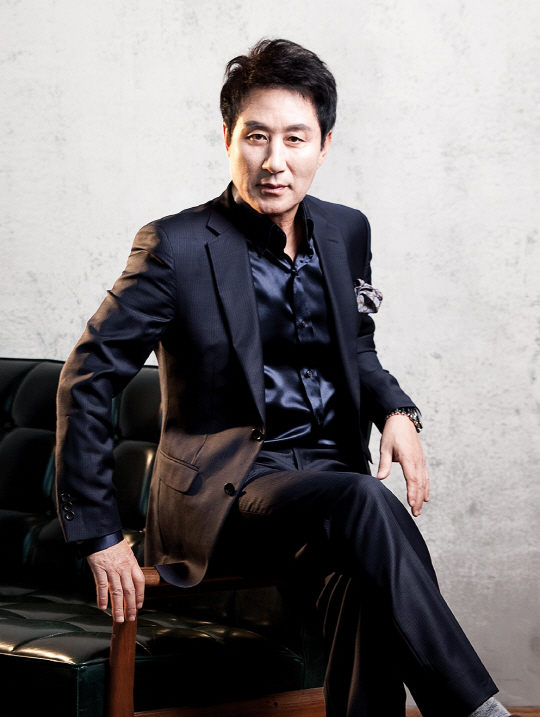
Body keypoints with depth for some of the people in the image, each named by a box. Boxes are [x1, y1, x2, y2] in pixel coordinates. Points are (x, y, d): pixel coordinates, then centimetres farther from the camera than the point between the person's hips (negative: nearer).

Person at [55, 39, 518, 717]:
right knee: (363, 501, -35)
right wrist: (98, 533, -7)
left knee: (366, 580, -32)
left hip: (332, 473, 4)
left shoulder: (346, 232, 10)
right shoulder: (176, 246, -8)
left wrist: (394, 409, 2)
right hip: (225, 492, -4)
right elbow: (87, 380, -5)